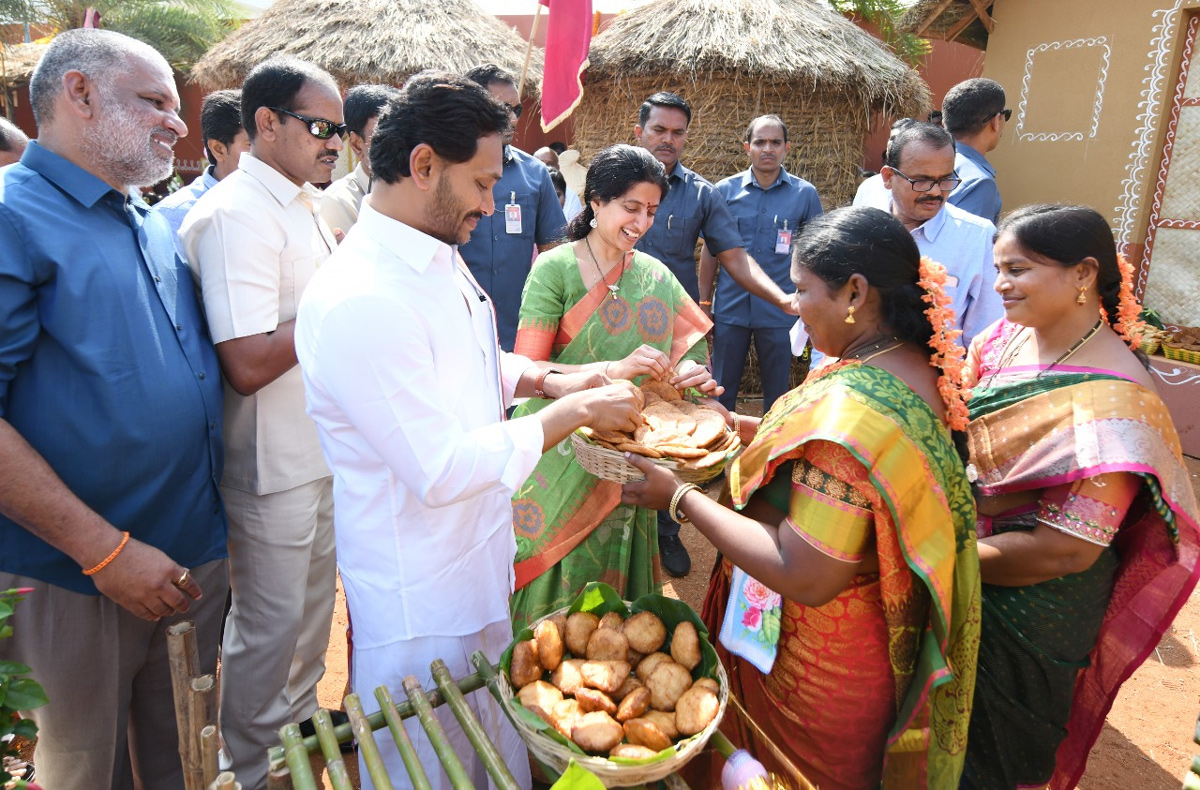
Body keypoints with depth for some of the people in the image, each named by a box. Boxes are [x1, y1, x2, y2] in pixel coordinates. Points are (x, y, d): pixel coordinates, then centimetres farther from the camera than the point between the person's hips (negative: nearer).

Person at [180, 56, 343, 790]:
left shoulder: (301, 202, 9)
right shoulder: (236, 214, -21)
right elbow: (247, 363, -29)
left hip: (320, 449, 9)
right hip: (272, 463, -9)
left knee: (313, 606, 24)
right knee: (269, 627, 9)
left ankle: (301, 725, 46)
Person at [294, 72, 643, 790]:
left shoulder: (441, 258, 5)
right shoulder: (360, 301, -28)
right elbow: (443, 470, -29)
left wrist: (548, 378, 1)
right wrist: (572, 414, -21)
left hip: (479, 566, 9)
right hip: (420, 603, -9)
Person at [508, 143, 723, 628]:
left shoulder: (656, 276, 4)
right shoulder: (555, 269, -10)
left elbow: (684, 351, 8)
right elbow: (525, 370, -18)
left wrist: (694, 376, -16)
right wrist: (614, 369, -29)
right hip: (559, 456, -4)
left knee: (612, 583, 16)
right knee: (552, 585, 9)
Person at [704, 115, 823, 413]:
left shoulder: (805, 193, 1)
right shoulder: (725, 190, 2)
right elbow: (710, 251, 6)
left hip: (780, 311, 0)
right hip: (730, 308, 1)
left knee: (777, 394, 11)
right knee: (721, 390, 9)